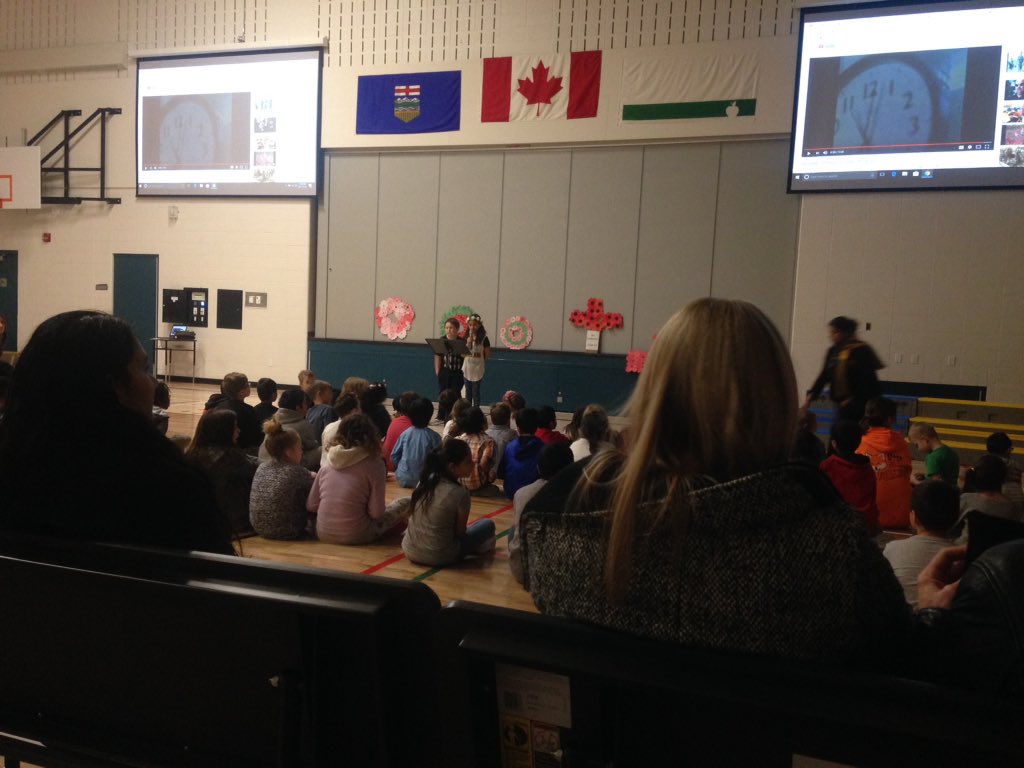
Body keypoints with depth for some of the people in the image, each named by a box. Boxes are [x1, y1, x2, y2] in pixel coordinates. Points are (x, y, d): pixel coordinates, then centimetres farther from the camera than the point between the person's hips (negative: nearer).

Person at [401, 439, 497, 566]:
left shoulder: (425, 480, -1)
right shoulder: (460, 493, -19)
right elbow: (460, 531, -7)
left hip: (410, 551, 6)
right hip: (439, 557, -6)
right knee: (488, 524, 10)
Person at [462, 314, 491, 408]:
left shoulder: (483, 339, -9)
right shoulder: (466, 337, 3)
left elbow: (487, 354, -6)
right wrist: (469, 342, -16)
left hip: (477, 369, -4)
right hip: (467, 368, 4)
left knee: (476, 392, 1)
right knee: (468, 392, 12)